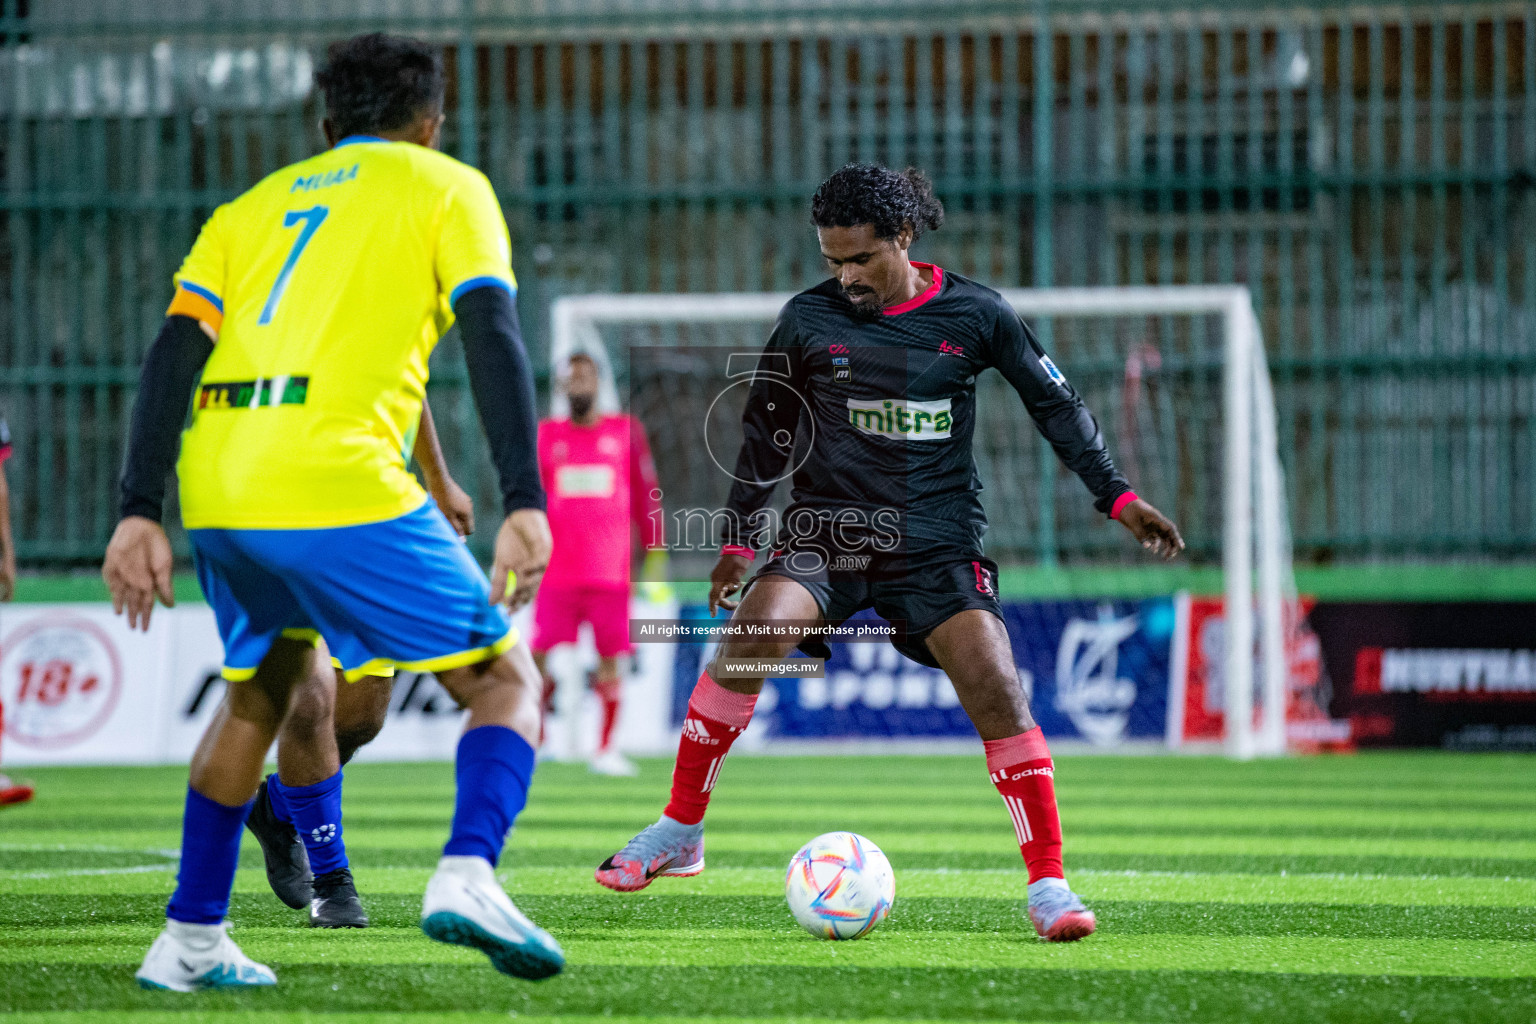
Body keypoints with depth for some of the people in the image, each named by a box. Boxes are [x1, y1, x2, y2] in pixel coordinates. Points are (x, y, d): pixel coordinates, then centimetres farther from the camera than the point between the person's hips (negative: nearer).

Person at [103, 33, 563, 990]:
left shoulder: (254, 205, 25)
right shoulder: (445, 186, 13)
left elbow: (174, 351, 11)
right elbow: (494, 337, -3)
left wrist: (140, 514, 6)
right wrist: (525, 505, -9)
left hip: (216, 490, 5)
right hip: (341, 490, -5)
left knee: (263, 692, 29)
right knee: (508, 683, 6)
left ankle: (188, 940, 26)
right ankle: (467, 875, -20)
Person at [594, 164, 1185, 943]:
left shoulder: (974, 315, 0)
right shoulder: (809, 319, 1)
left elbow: (1054, 404, 10)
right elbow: (766, 427, 13)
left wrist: (1117, 496, 6)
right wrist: (739, 536, 12)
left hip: (937, 542, 0)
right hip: (827, 529, 0)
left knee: (997, 694, -17)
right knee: (752, 635, -26)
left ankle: (1048, 885, -5)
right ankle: (679, 834, -13)